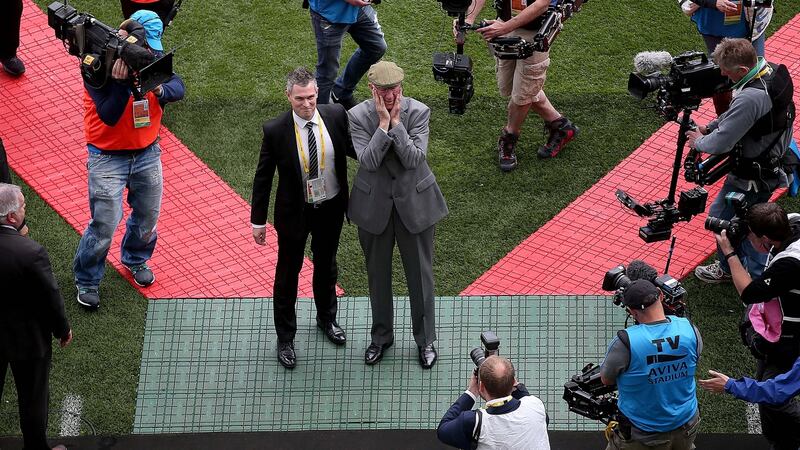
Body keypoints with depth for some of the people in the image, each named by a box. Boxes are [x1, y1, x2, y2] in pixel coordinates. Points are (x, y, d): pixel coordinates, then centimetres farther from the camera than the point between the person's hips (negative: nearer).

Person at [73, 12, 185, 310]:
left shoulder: (150, 58, -7)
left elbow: (178, 87, -16)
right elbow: (109, 116, -26)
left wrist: (160, 90, -38)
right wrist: (121, 82, -39)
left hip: (147, 153, 5)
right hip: (108, 159, -5)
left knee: (148, 216, 18)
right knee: (104, 225, -4)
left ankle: (136, 260, 48)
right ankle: (86, 280, 18)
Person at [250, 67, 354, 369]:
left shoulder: (336, 116, -15)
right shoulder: (276, 130, -22)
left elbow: (355, 150, 0)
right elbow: (263, 177, -11)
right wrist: (258, 220, -6)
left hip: (331, 208, 3)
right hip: (295, 212, -3)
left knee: (326, 266, 25)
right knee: (288, 273, 12)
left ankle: (326, 318, 51)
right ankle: (285, 338, 31)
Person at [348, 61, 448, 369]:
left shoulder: (418, 112, -13)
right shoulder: (358, 116, -12)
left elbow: (415, 159, -21)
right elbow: (368, 161, -22)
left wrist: (396, 123, -26)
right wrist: (384, 123, -27)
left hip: (414, 203, -1)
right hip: (374, 205, 1)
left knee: (420, 272, 10)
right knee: (377, 274, 16)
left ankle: (425, 339, 27)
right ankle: (381, 336, 35)